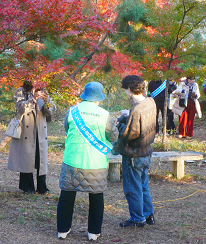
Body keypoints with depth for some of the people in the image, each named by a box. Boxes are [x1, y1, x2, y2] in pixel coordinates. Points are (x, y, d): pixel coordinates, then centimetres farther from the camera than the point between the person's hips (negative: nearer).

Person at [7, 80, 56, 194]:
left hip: (40, 132, 4)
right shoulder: (21, 91, 1)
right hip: (26, 132, -3)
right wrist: (33, 98, -27)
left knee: (42, 158, 2)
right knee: (27, 158, -3)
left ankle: (41, 187, 10)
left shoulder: (41, 92, 11)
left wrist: (47, 103, -16)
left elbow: (49, 113, 6)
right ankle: (27, 187, 8)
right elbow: (20, 108, -15)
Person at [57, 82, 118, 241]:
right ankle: (94, 232, 19)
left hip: (72, 161, 1)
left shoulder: (72, 111, -2)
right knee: (96, 198, 13)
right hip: (96, 164, -1)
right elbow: (114, 136, 2)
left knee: (67, 196, 14)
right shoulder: (104, 115, -7)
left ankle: (63, 230, 23)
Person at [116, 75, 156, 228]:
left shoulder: (136, 110, -27)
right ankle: (148, 215, 31)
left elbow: (128, 135, -24)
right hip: (147, 152, 9)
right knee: (143, 185, 21)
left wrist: (121, 124, -6)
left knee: (133, 188, 7)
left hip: (134, 156, -9)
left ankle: (137, 219, 18)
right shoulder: (151, 103, 0)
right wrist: (127, 120, 8)